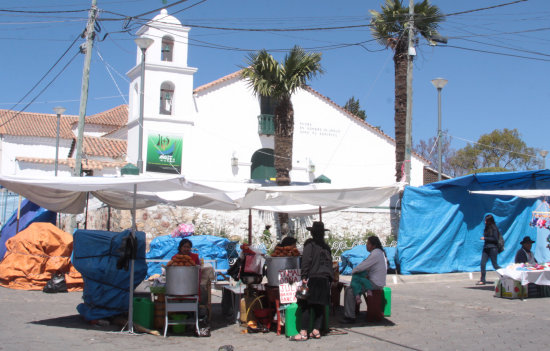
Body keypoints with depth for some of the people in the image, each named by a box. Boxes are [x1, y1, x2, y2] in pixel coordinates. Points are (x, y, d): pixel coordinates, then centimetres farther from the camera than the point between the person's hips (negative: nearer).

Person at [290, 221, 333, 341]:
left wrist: (304, 277, -12)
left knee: (306, 305, -5)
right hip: (324, 280, 5)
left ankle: (303, 333, -8)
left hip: (312, 278, -5)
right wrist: (329, 278, 21)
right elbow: (329, 262, 16)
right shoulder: (326, 246, 13)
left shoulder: (309, 244, -4)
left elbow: (306, 261, -11)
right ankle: (316, 330, 10)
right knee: (319, 305, 9)